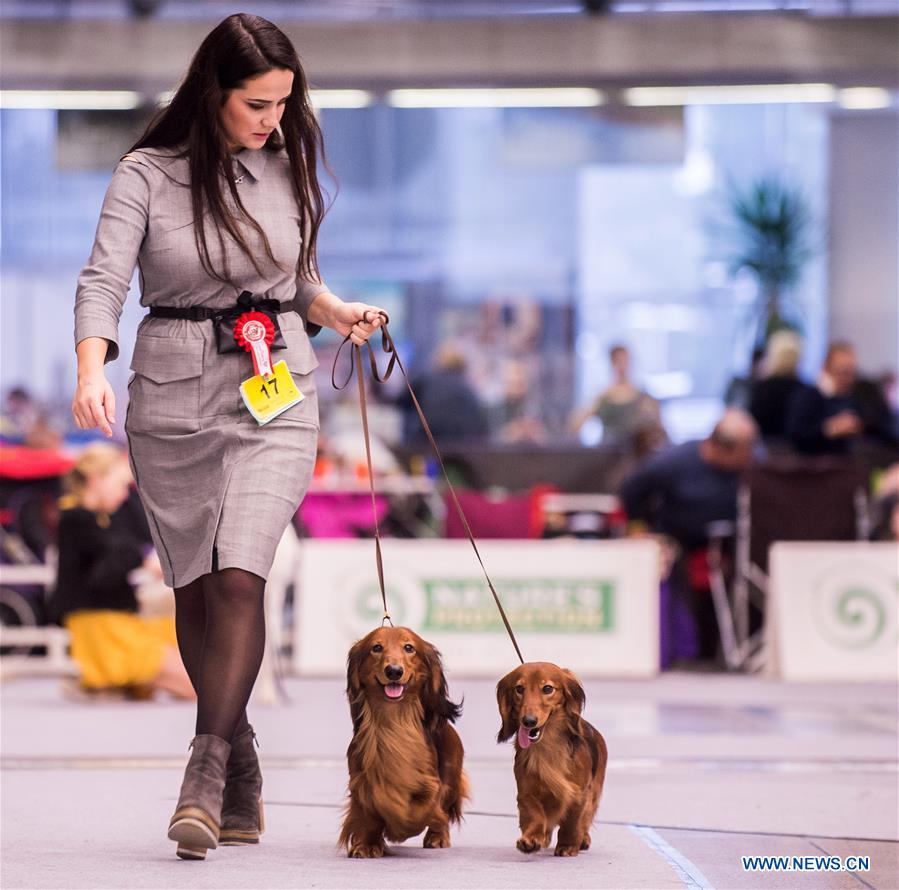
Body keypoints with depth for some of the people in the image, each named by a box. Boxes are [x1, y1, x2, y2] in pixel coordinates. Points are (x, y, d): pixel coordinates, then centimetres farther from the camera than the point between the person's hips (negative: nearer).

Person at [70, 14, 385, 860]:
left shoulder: (288, 167, 6)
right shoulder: (147, 174, -5)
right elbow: (104, 278, -16)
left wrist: (335, 311, 2)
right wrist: (91, 372, -32)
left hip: (274, 387, 1)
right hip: (172, 395, -1)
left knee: (240, 573, -17)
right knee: (195, 586, 6)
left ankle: (206, 774, -18)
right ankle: (243, 776, 21)